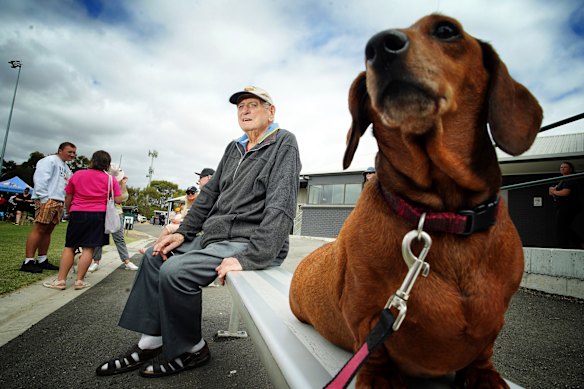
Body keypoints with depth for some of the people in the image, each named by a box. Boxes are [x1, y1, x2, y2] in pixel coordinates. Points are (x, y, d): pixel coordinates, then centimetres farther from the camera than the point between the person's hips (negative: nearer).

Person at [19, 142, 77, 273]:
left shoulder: (66, 168, 24)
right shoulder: (50, 160, -2)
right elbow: (40, 178, -12)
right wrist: (43, 198, -17)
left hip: (59, 202, 8)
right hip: (47, 200, -8)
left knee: (48, 231, 9)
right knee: (39, 229, -9)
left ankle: (42, 260, 13)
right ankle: (28, 262, -7)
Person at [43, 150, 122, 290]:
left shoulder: (77, 174, 5)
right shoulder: (110, 179, 0)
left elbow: (68, 198, 10)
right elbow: (118, 200, -4)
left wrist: (68, 212, 25)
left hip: (78, 214, 1)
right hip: (99, 216, -1)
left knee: (70, 247, 9)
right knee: (89, 248, 0)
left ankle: (61, 280, 9)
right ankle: (79, 280, 3)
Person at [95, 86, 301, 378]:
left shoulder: (284, 143, -10)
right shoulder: (234, 148, 16)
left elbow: (281, 207, -22)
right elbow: (210, 193, 17)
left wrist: (250, 258, -27)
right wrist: (184, 232, 7)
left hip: (250, 242, -9)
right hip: (216, 235, 9)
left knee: (175, 271, -22)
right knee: (155, 256, 12)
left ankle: (191, 350, 3)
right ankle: (150, 342, 17)